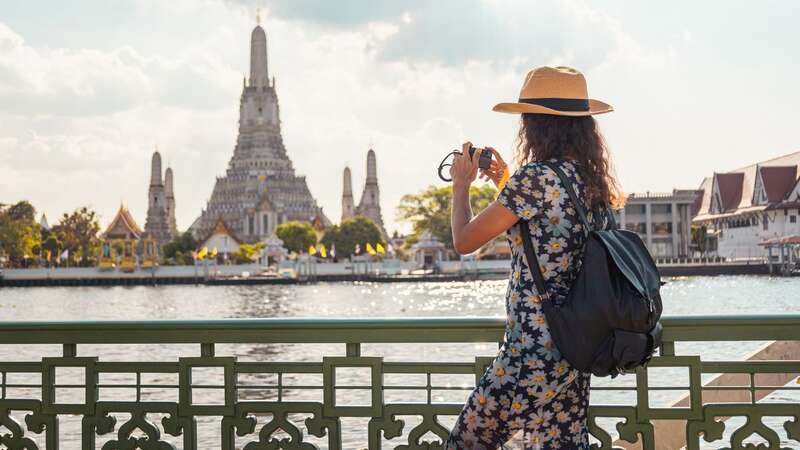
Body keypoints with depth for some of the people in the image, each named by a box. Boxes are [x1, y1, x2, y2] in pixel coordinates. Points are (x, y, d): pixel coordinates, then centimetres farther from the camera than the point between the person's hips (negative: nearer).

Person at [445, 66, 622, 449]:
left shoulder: (535, 177, -17)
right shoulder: (592, 181, 8)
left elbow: (464, 241, -10)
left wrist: (461, 184, 7)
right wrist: (507, 183, 24)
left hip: (533, 354, -9)